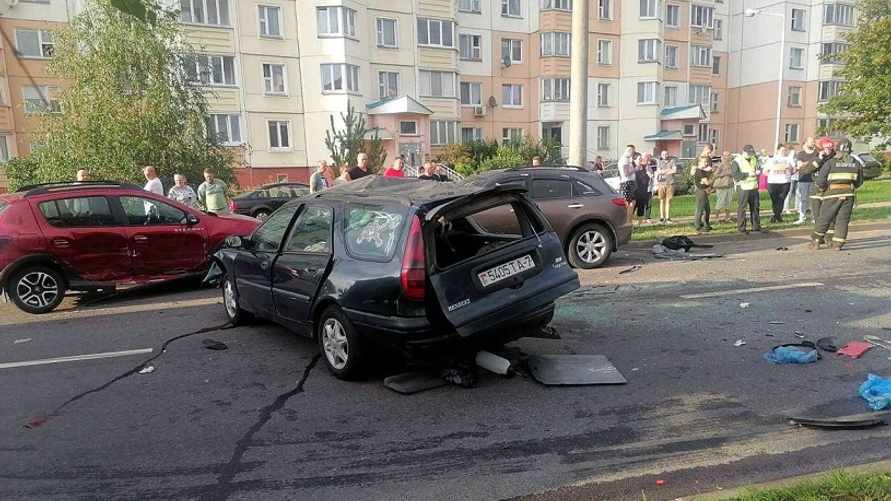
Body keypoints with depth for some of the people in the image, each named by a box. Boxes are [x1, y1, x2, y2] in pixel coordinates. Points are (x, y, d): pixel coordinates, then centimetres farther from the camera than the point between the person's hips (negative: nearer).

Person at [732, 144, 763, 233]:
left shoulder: (754, 159, 13)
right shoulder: (736, 161, -9)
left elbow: (759, 168, 23)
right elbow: (736, 175, -17)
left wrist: (758, 171, 0)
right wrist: (748, 174, -20)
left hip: (754, 187, 7)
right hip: (744, 187, -7)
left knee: (755, 207, 12)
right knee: (742, 208, -4)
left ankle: (756, 226, 22)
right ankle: (741, 228, 3)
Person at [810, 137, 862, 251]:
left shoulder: (830, 162, -7)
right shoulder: (856, 164, 6)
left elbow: (820, 180, -8)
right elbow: (859, 182, 13)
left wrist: (823, 189, 11)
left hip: (833, 194, -3)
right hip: (848, 194, 3)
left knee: (824, 219, 5)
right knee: (843, 220, 7)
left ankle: (816, 242, 9)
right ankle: (837, 243, 5)